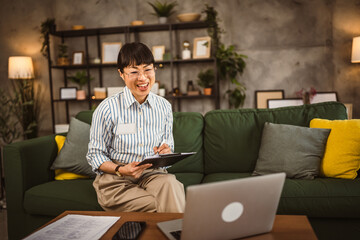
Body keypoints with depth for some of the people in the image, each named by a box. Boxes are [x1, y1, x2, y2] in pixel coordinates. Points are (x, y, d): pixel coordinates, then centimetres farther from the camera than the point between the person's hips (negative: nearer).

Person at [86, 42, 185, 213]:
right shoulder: (107, 109, -7)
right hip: (115, 180, -3)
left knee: (171, 183, -32)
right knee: (159, 207, -30)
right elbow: (95, 155, -3)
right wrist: (121, 170, -20)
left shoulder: (164, 106, 5)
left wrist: (166, 152, -11)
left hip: (152, 174, 3)